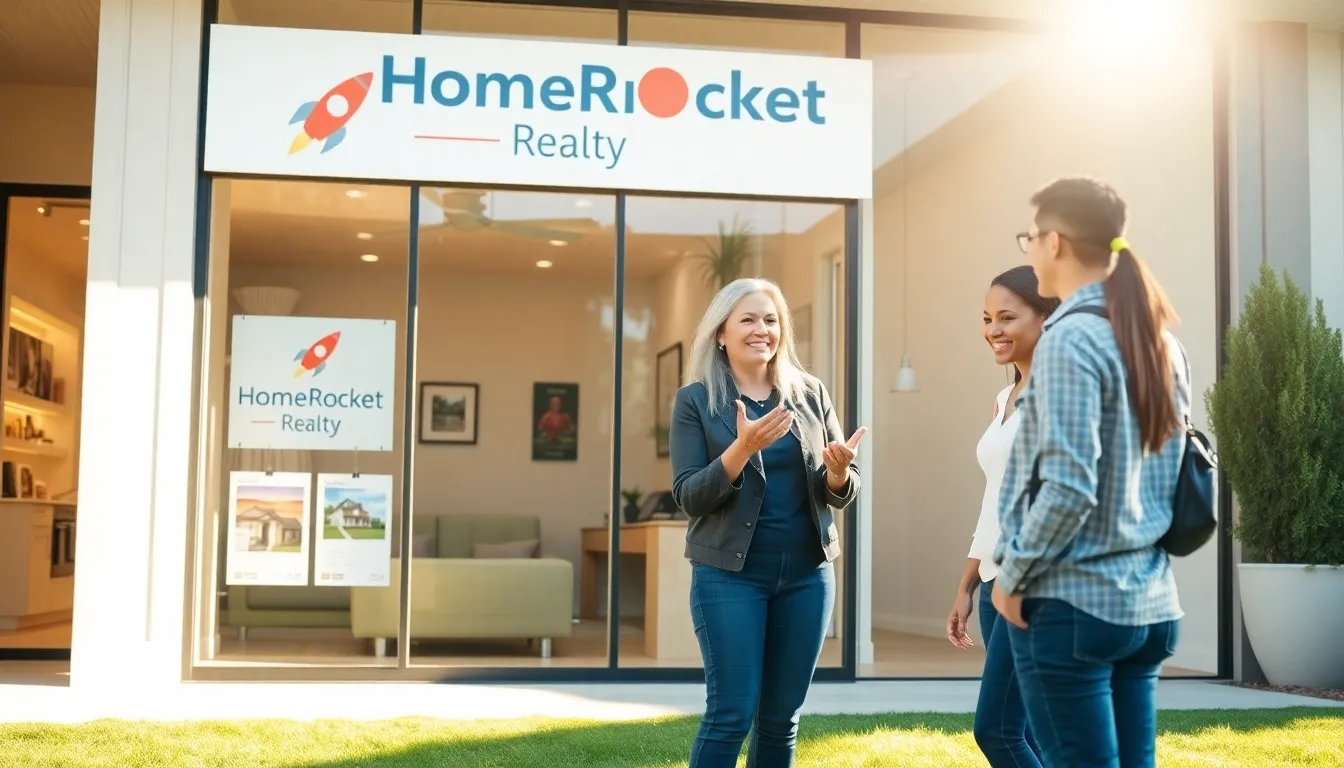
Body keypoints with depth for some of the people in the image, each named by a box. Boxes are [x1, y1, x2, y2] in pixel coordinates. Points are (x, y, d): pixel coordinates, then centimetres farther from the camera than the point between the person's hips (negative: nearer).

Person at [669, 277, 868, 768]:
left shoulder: (810, 394, 7)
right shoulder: (695, 400, -2)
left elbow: (840, 495, 9)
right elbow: (689, 498, -8)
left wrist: (838, 473, -15)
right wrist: (741, 449, -23)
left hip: (807, 573, 4)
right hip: (729, 574, -4)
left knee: (782, 717, 9)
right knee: (731, 714, -4)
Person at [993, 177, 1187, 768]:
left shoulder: (1071, 337, -14)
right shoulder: (1160, 339, 11)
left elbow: (1068, 487, -19)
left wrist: (1013, 575, -9)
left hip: (1071, 602, -8)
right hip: (1146, 600, 8)